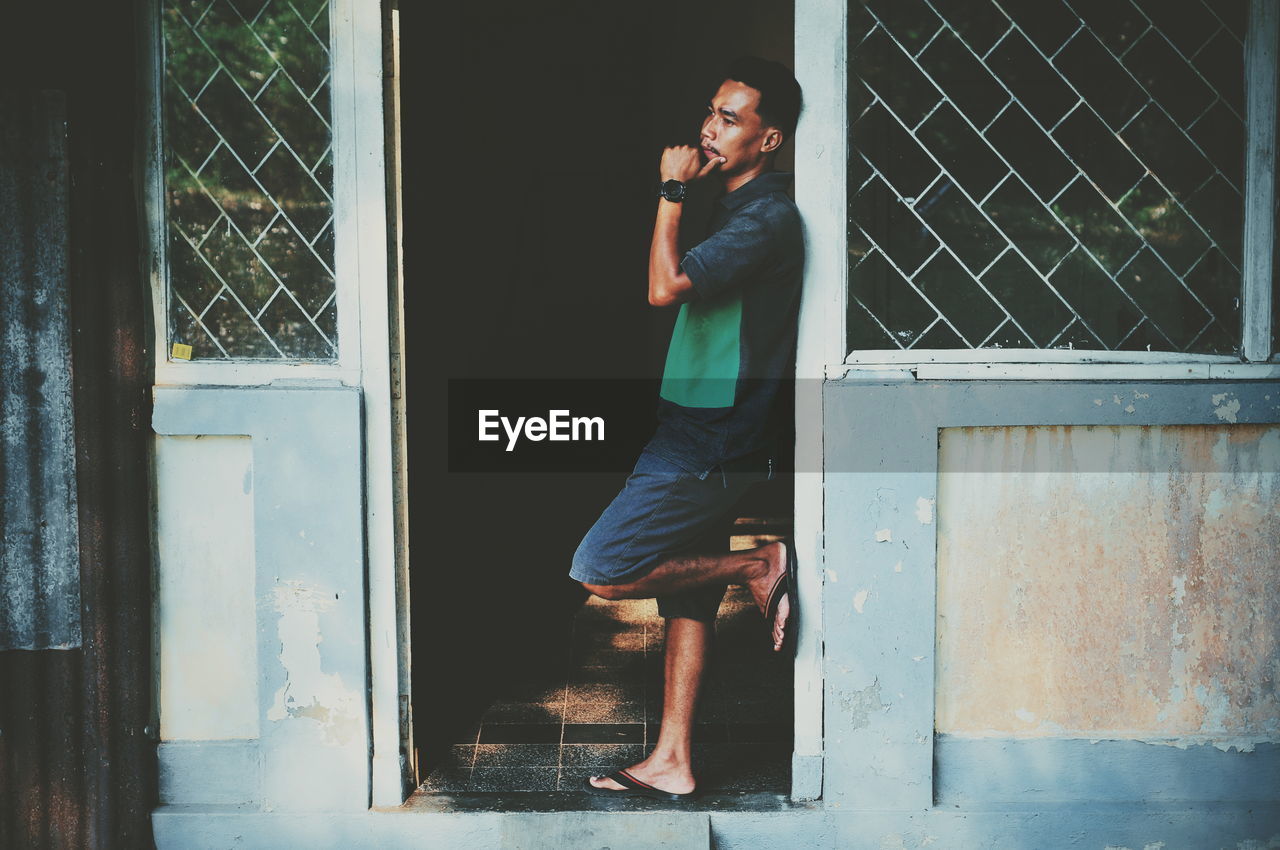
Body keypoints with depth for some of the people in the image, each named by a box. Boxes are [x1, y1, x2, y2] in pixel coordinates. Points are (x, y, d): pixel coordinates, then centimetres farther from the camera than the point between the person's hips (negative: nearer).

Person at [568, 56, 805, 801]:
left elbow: (666, 287, -23)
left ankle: (761, 566, 1)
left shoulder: (768, 216, -16)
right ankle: (673, 763, 19)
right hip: (699, 433, 10)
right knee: (685, 593, 11)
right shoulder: (738, 208, 16)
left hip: (714, 443, -10)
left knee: (600, 571, -9)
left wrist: (673, 192, -15)